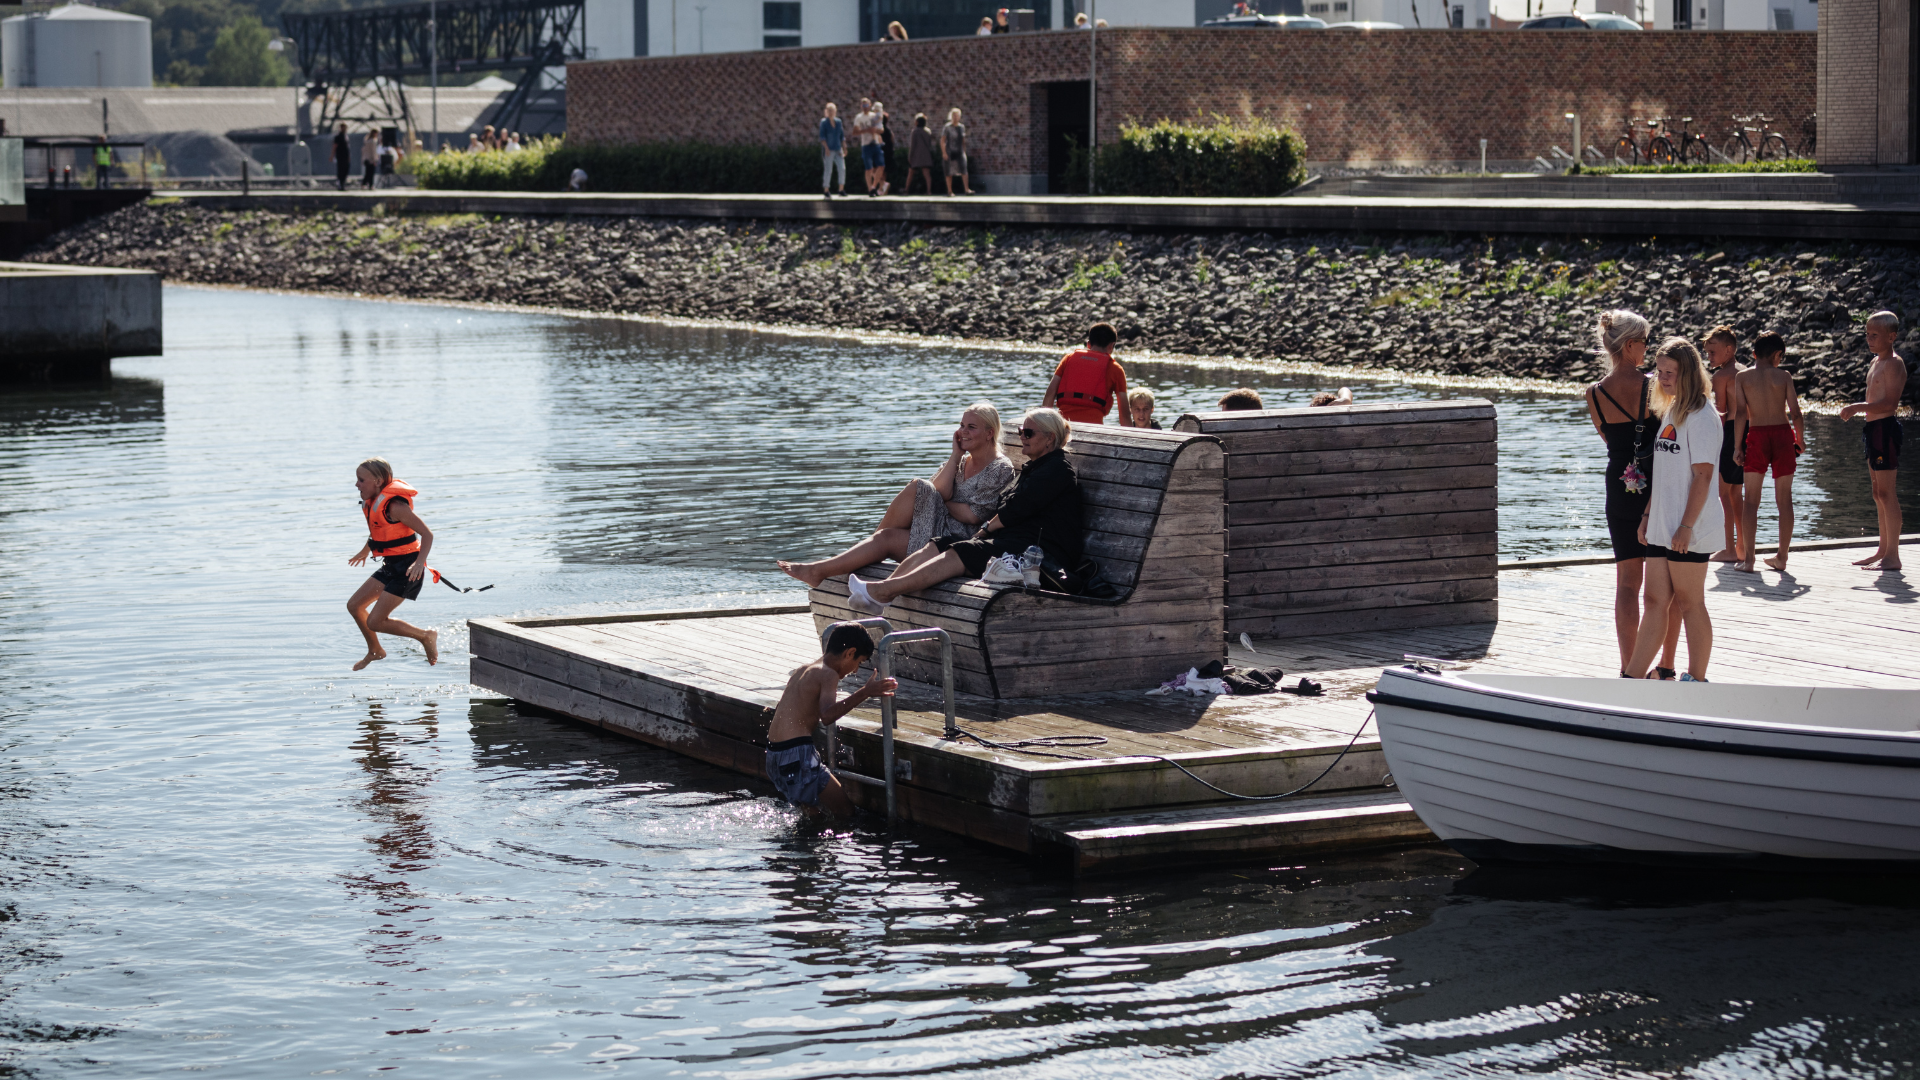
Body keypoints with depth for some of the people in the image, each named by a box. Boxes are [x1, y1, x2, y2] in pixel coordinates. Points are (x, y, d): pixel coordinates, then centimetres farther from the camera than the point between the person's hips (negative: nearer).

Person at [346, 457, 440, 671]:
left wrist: (419, 562, -34)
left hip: (408, 569, -9)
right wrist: (365, 551, 38)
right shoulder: (372, 502, 4)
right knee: (354, 605, 10)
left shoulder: (394, 505, -23)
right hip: (391, 566, 9)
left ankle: (426, 637, 7)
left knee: (375, 622, -10)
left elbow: (427, 534, -21)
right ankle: (375, 651, 30)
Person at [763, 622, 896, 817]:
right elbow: (827, 715, -28)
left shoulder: (802, 670, 19)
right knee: (845, 812, -8)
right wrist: (864, 693, -32)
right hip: (797, 755, -10)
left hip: (773, 756, 10)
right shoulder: (828, 674, -9)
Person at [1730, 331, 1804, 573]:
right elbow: (1796, 414, -1)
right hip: (1782, 433, 1)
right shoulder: (1783, 376, 2)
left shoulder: (1742, 377, 2)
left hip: (1756, 435, -1)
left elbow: (1740, 413, -6)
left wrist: (1738, 446, -4)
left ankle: (1748, 557, -7)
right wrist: (1800, 439, 15)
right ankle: (1782, 557, 12)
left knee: (1751, 499, 2)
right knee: (1784, 498, 10)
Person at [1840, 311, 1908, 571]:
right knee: (1878, 493, 13)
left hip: (1885, 428, -10)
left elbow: (1889, 403, -22)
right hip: (1874, 429, 10)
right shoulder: (1876, 362, 18)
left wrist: (1858, 407, -25)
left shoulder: (1894, 364, -12)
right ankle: (1883, 551, 20)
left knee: (1886, 492, -10)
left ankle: (1892, 556, -9)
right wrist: (1859, 412, 13)